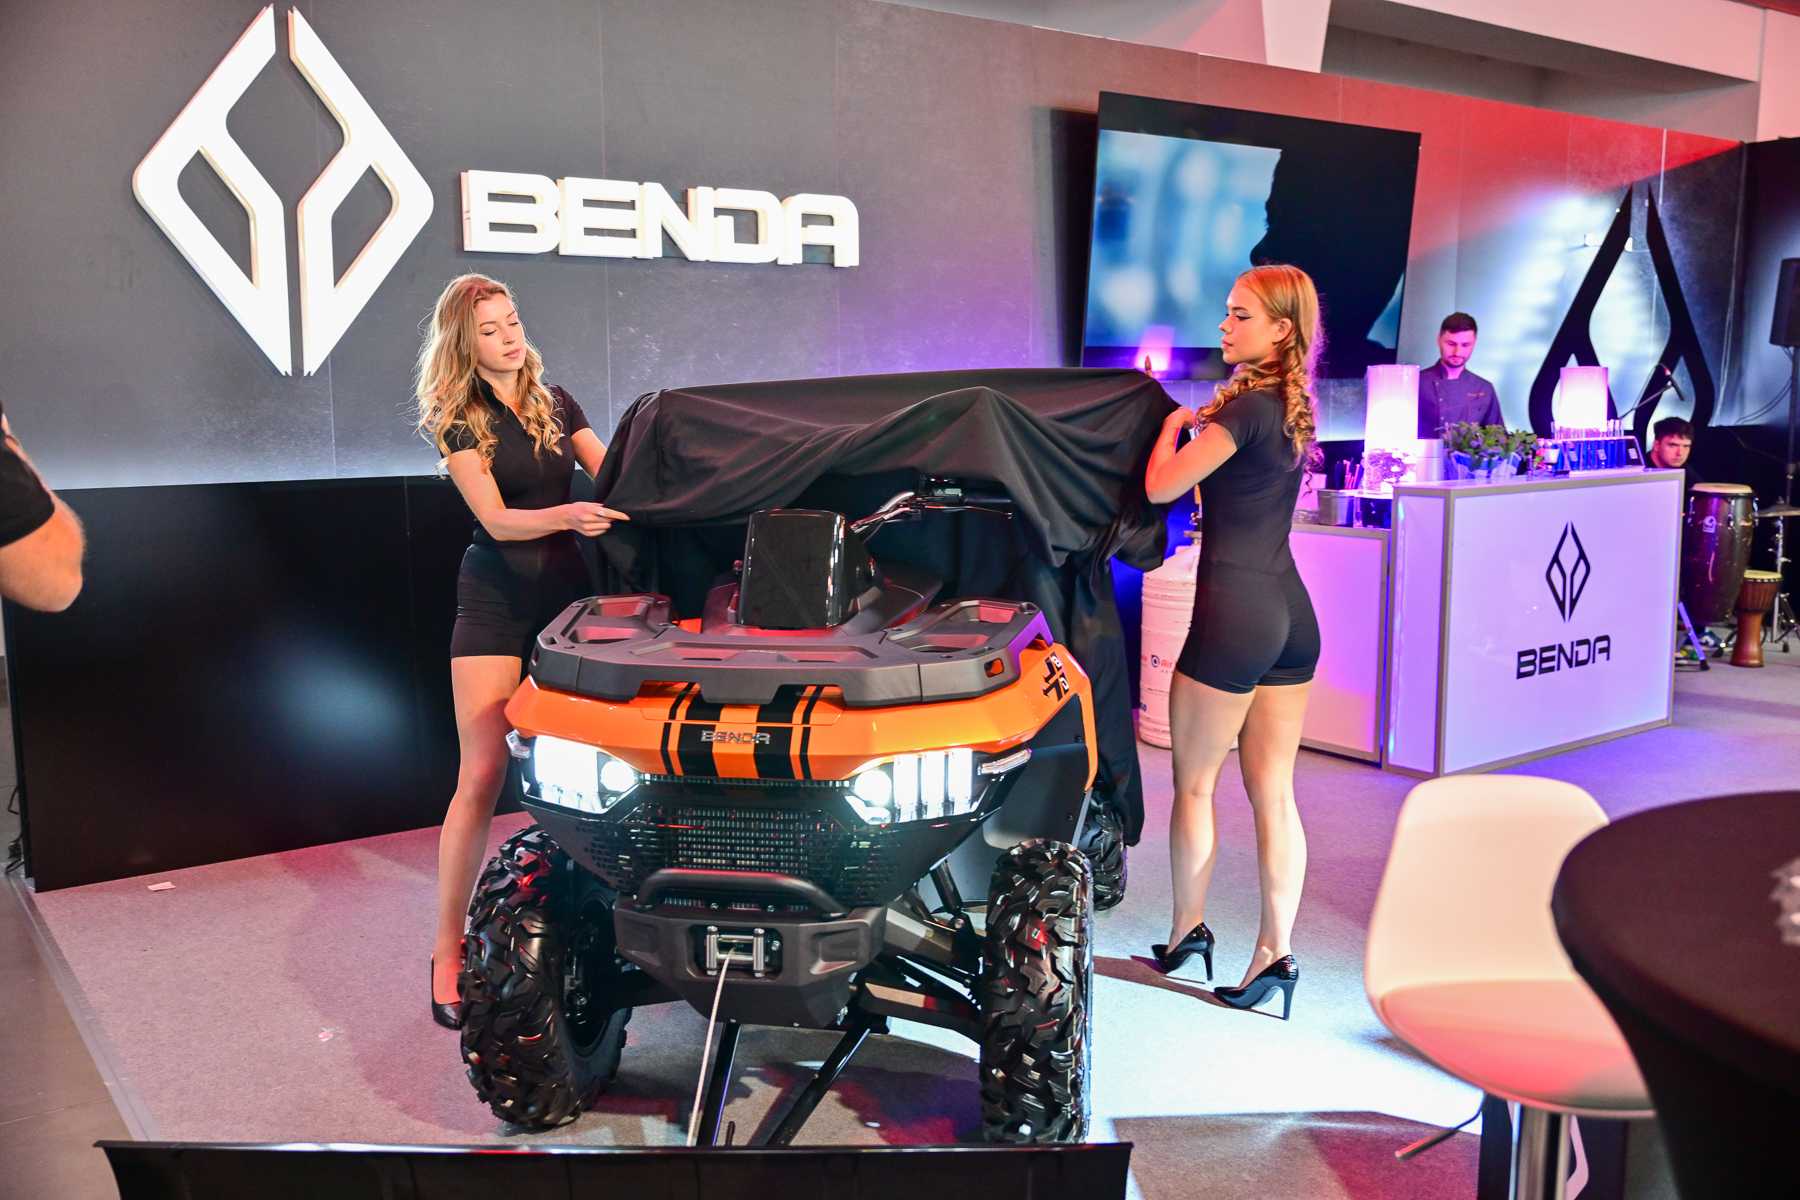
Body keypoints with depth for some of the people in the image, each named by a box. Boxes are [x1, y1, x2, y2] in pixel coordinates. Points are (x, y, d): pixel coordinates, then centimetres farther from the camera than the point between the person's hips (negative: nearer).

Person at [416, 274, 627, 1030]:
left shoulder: (556, 405, 10)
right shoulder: (459, 421, -3)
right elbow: (496, 519, -14)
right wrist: (565, 516, -32)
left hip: (569, 591, 4)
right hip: (497, 603, -4)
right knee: (482, 776, -7)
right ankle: (448, 951, 0)